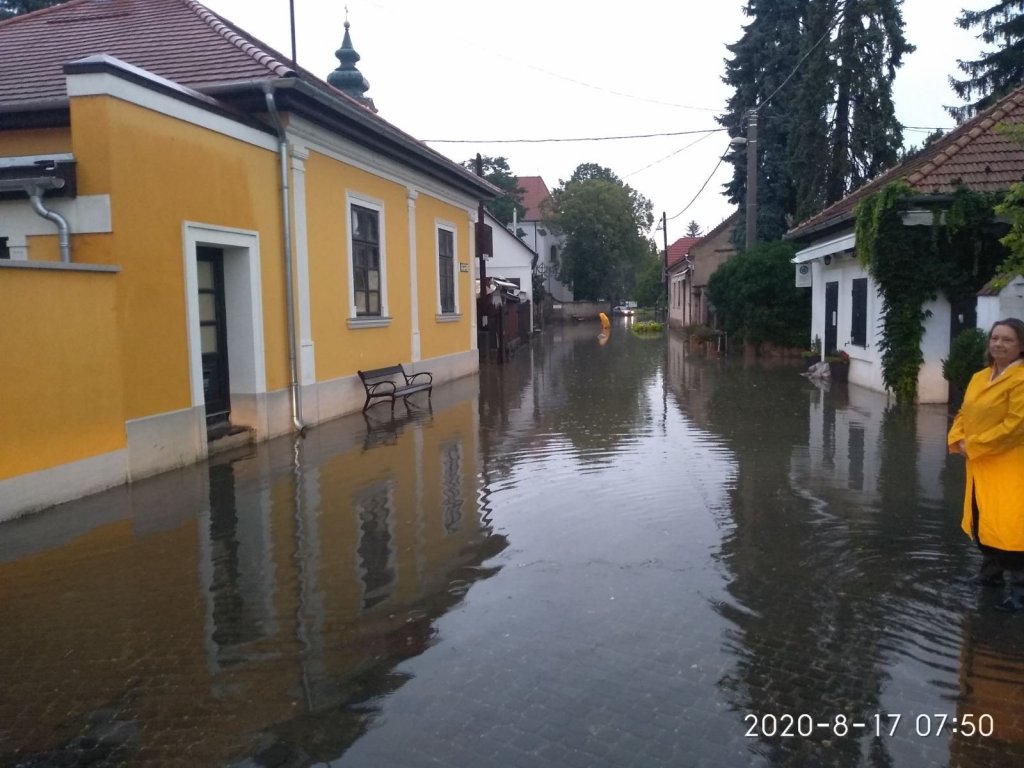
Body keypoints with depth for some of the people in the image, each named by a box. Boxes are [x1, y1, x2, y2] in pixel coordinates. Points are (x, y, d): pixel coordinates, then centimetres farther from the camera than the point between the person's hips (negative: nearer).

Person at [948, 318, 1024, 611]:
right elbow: (964, 413, 13)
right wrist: (958, 441, -5)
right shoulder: (979, 377, 11)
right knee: (980, 521, 19)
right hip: (979, 464, 9)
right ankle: (991, 571, 38)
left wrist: (974, 446, -18)